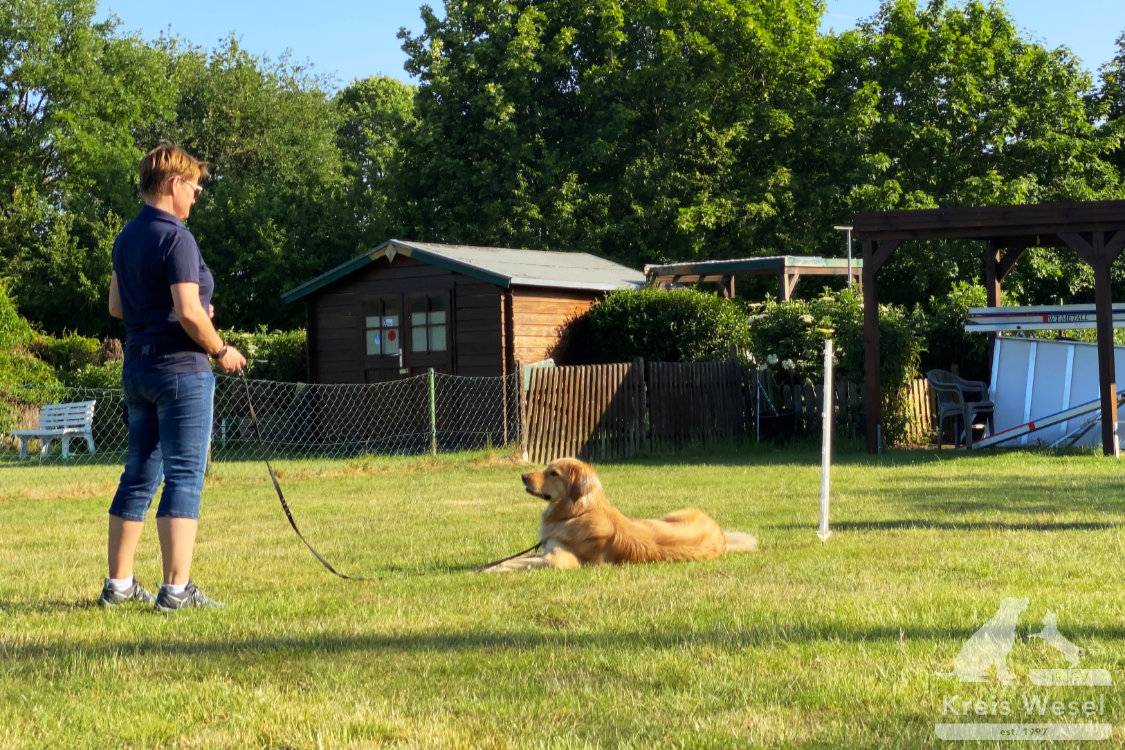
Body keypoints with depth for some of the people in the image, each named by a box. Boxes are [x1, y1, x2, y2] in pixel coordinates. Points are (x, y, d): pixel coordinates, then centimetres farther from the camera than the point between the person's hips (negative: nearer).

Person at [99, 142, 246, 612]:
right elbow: (189, 314, -21)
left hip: (137, 370, 9)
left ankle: (119, 584, 18)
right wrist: (222, 351, -7)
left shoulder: (126, 238, 12)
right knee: (184, 478, -6)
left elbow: (116, 306, 18)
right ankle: (176, 589, -9)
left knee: (139, 476, 14)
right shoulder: (176, 238, -15)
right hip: (181, 369, -9)